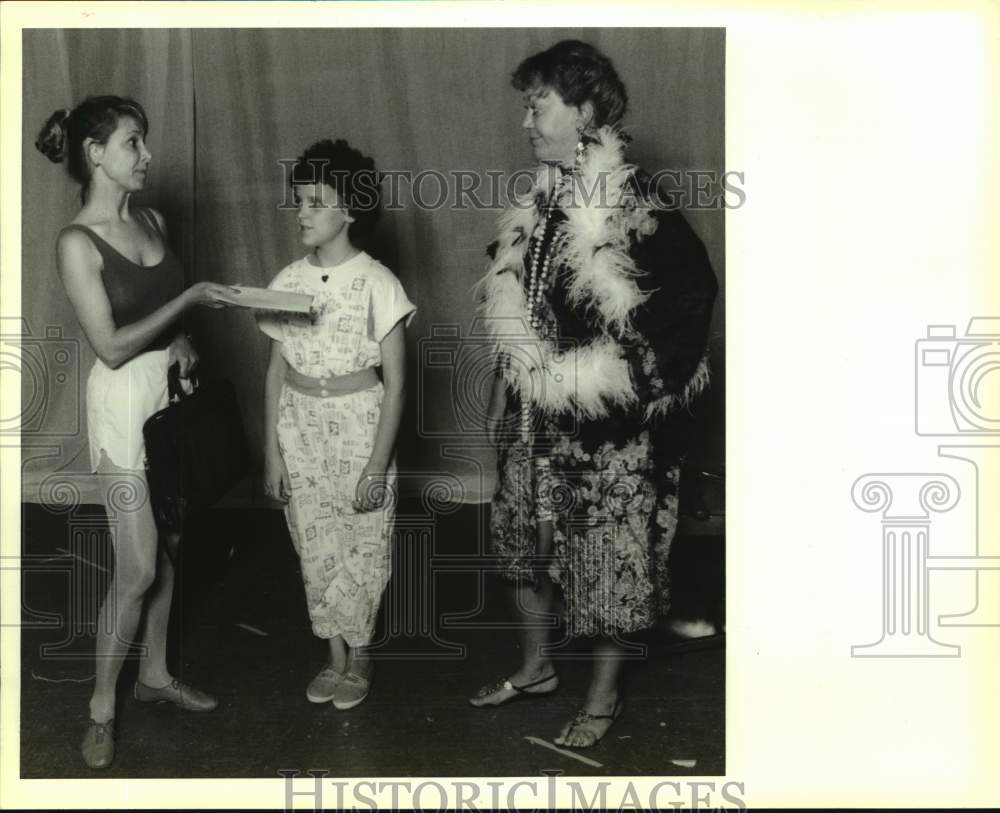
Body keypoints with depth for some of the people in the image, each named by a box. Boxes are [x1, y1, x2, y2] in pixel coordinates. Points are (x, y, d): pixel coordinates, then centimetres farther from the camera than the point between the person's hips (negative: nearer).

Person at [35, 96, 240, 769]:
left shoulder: (153, 221, 7)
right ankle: (102, 706, 14)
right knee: (137, 569, -5)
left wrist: (182, 337, -3)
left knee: (170, 546, 14)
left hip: (173, 391, 7)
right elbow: (112, 346, -17)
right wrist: (191, 298, -17)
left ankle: (156, 673, 32)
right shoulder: (78, 243, -14)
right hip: (126, 402, -7)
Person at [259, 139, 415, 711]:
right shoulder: (289, 281, 1)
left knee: (362, 548, 6)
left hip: (359, 425, -4)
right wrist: (272, 451, 3)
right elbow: (276, 370, 6)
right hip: (300, 425, 4)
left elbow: (395, 383, -11)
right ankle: (336, 656, 29)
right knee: (316, 548, 12)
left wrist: (378, 466, -14)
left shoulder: (376, 283, -12)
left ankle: (358, 659, 26)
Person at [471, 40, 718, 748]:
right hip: (539, 416, 8)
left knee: (611, 550, 7)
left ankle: (606, 695, 26)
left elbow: (693, 292, -18)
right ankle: (537, 666, 39)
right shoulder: (544, 201, 5)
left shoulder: (636, 207, -17)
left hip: (611, 429, -7)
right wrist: (504, 392, 7)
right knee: (524, 535, 18)